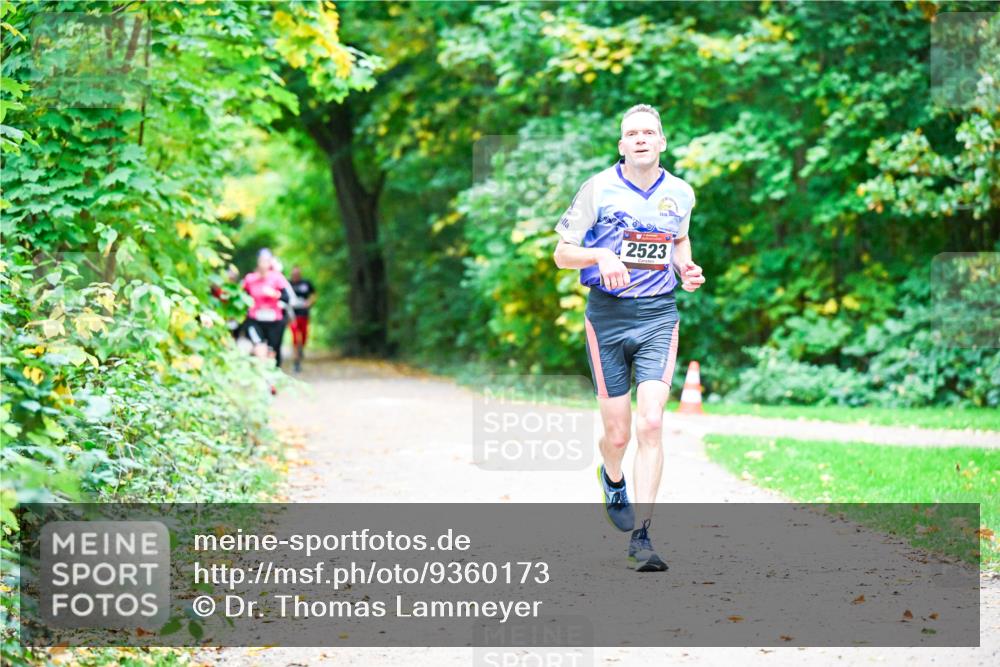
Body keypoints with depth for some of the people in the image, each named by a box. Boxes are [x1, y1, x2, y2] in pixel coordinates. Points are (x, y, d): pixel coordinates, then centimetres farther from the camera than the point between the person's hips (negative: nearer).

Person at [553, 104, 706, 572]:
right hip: (608, 314, -1)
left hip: (659, 314, 1)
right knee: (617, 433, 3)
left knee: (651, 423, -14)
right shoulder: (598, 188, -3)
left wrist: (685, 268, 6)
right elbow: (562, 253, 0)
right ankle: (612, 480, 41)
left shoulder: (680, 194, 6)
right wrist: (602, 255, -19)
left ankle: (641, 536, -11)